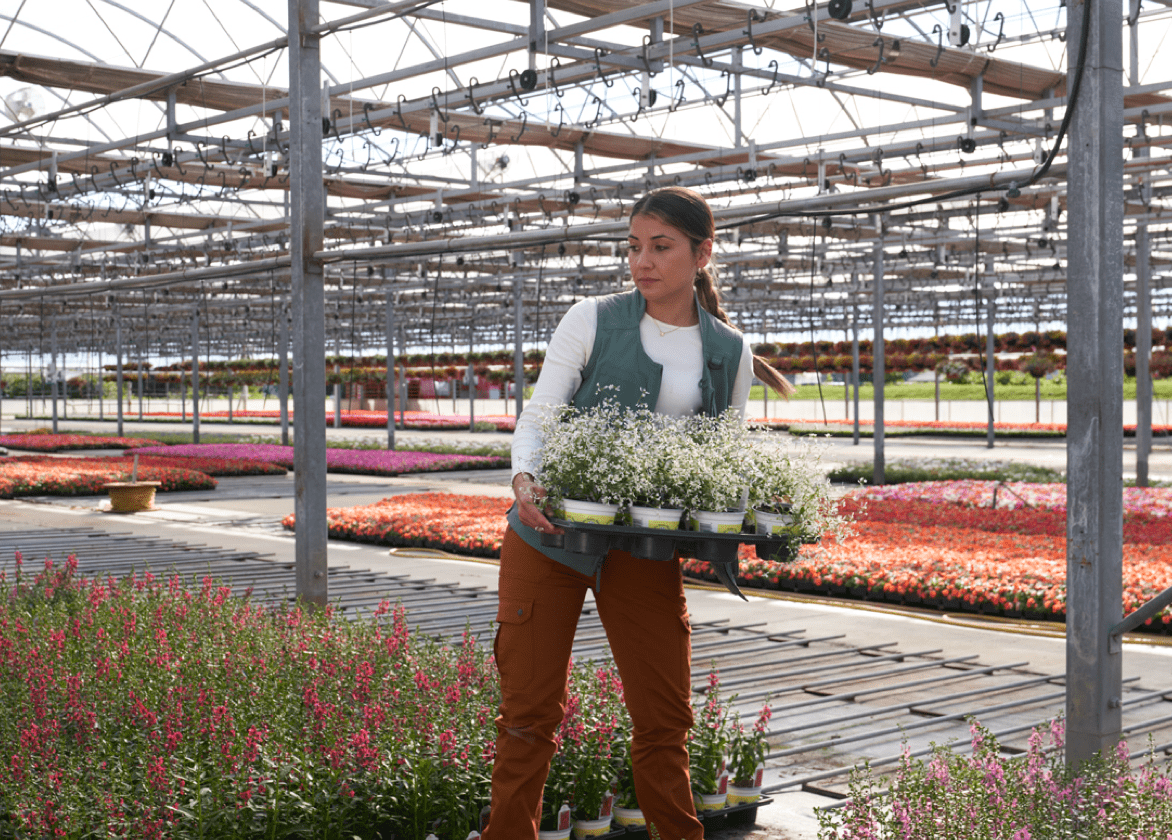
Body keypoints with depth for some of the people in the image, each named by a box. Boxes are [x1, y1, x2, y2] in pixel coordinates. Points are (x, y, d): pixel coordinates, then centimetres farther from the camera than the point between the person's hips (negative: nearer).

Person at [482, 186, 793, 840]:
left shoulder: (731, 353, 5)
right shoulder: (593, 319, -3)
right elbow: (539, 413, -4)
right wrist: (525, 478, -24)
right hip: (551, 532, -2)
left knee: (665, 717, 4)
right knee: (531, 711, 2)